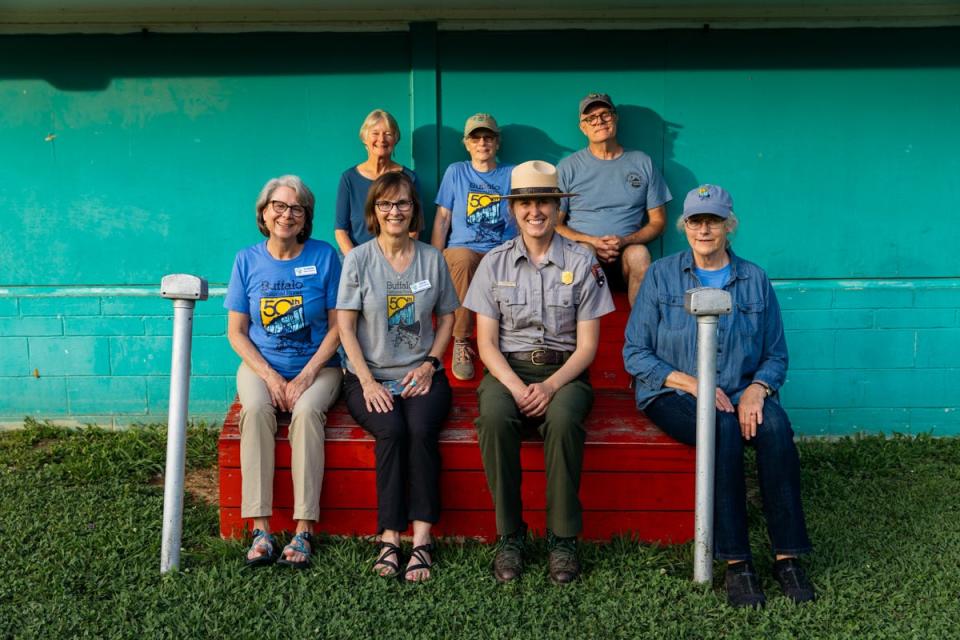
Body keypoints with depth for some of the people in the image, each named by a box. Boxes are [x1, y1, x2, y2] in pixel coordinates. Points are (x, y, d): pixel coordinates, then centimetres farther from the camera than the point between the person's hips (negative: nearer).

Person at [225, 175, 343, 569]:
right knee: (256, 410, -30)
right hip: (260, 364, 1)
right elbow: (236, 332, 4)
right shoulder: (248, 260, 4)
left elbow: (337, 326, -2)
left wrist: (306, 375, -13)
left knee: (307, 411, -32)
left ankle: (304, 530, -28)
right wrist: (269, 376, -11)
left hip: (316, 366, -1)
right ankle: (260, 529, -28)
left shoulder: (324, 256, -1)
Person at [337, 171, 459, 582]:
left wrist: (430, 363, -2)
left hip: (421, 376, 1)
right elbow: (345, 325, 0)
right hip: (369, 378, -1)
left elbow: (447, 316, 14)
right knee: (392, 430, -30)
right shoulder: (358, 259, 3)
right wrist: (368, 382, -11)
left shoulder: (432, 258, 9)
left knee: (421, 429, -29)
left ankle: (422, 537, -24)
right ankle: (389, 538, -23)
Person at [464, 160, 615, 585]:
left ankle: (563, 538, -20)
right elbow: (486, 342, 3)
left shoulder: (581, 263, 4)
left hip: (563, 370, -1)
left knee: (563, 419, -35)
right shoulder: (494, 263, 8)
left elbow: (587, 345, 1)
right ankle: (509, 536, -19)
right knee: (494, 416, -33)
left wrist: (550, 386, -17)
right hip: (507, 368, 1)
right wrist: (515, 386, -16)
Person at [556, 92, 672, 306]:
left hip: (626, 253, 1)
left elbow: (658, 221, 12)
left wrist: (624, 241, -8)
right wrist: (590, 242, -12)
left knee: (639, 253, -33)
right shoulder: (567, 167, 11)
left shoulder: (642, 163, 14)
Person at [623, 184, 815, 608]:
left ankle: (787, 556, -23)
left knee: (775, 426, -30)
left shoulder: (754, 280, 10)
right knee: (725, 429, -33)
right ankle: (735, 561, -27)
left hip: (741, 393, 2)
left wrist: (756, 390, -12)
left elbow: (776, 356, 11)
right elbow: (635, 354, 0)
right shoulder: (661, 275, 4)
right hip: (672, 394, -2)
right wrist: (691, 383, -14)